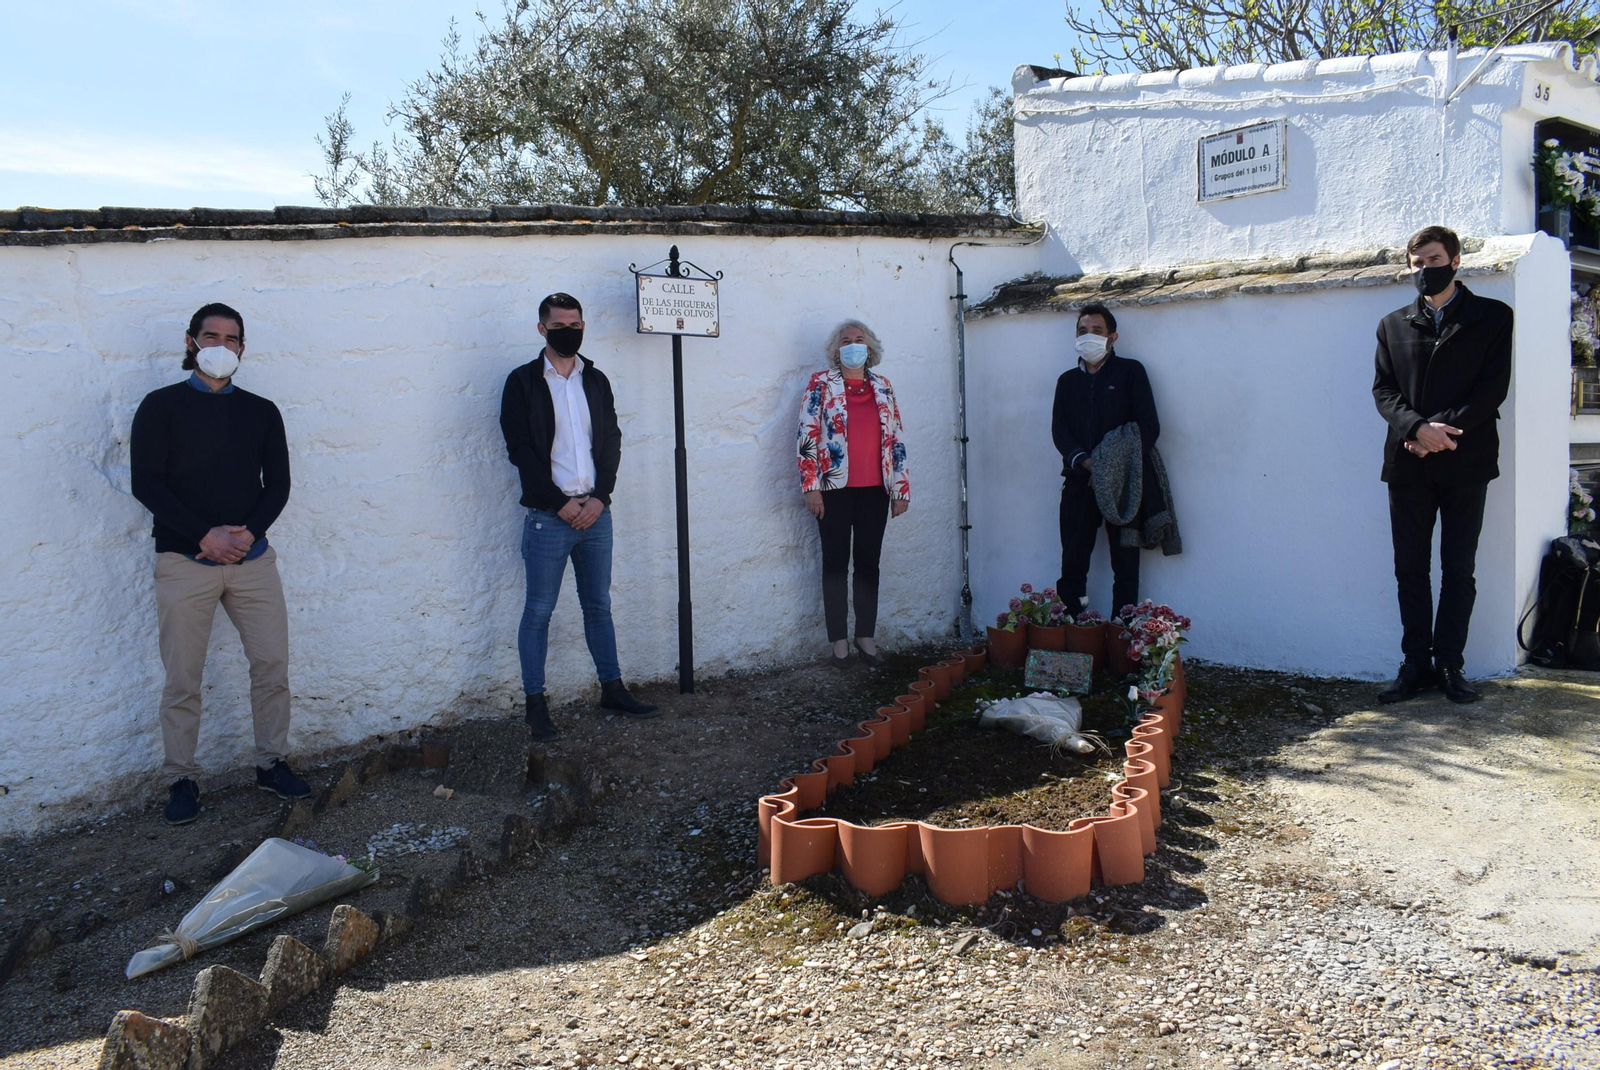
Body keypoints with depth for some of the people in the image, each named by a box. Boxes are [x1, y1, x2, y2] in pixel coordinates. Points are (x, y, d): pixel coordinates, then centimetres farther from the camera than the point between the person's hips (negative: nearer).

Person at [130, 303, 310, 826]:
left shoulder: (261, 411, 10)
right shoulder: (162, 406, 1)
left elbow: (278, 484, 6)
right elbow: (146, 483, -7)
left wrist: (247, 532, -11)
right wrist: (205, 535, -16)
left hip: (252, 558, 3)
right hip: (183, 561, -3)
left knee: (272, 664, 4)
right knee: (182, 679, 2)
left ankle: (272, 763, 19)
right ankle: (181, 780, 15)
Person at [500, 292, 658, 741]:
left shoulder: (596, 380, 11)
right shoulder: (523, 381, -3)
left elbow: (611, 441, 8)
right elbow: (520, 448, -8)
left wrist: (599, 497, -6)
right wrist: (560, 503, -13)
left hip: (595, 512, 4)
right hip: (548, 516, -4)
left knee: (599, 605, 13)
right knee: (539, 611, 1)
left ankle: (612, 689, 23)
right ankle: (535, 703, 9)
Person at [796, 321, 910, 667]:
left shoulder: (883, 388, 10)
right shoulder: (821, 385, 0)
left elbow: (895, 440, 10)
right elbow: (808, 437, -5)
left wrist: (901, 488, 6)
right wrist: (811, 487, -12)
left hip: (874, 490, 3)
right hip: (835, 489, -3)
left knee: (868, 563, 8)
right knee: (836, 562, 4)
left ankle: (866, 637, 18)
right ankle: (839, 640, 12)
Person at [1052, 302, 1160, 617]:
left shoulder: (1130, 372, 6)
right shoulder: (1068, 380, 17)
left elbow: (1148, 427, -3)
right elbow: (1058, 429, 6)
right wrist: (1084, 461, -13)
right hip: (1079, 482, 3)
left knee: (1125, 562, -2)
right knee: (1072, 560, 1)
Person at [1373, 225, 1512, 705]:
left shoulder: (1492, 317, 6)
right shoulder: (1393, 325, 13)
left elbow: (1494, 386, -3)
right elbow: (1383, 390, 5)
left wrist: (1444, 430, -14)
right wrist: (1418, 427, -14)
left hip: (1465, 461, -2)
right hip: (1408, 463, 2)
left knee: (1459, 569, 2)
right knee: (1410, 569, 4)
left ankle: (1450, 665, 8)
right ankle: (1417, 664, 10)